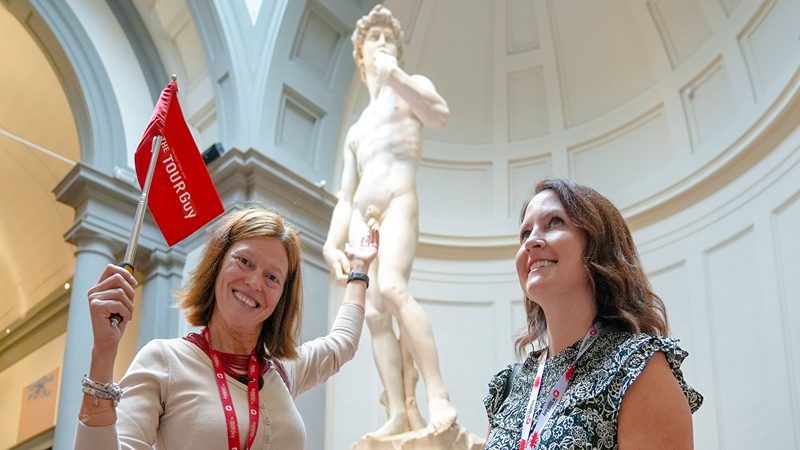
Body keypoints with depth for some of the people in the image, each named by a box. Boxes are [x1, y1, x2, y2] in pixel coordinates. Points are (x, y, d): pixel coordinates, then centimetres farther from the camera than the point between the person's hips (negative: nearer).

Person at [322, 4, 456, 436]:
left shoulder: (412, 86, 16)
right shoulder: (355, 130, 30)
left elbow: (439, 114, -10)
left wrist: (393, 73, -9)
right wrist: (332, 243, 8)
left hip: (398, 200, -6)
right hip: (361, 214, 6)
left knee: (392, 289, -29)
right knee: (373, 312, -8)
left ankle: (438, 396, -33)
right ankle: (399, 413, -13)